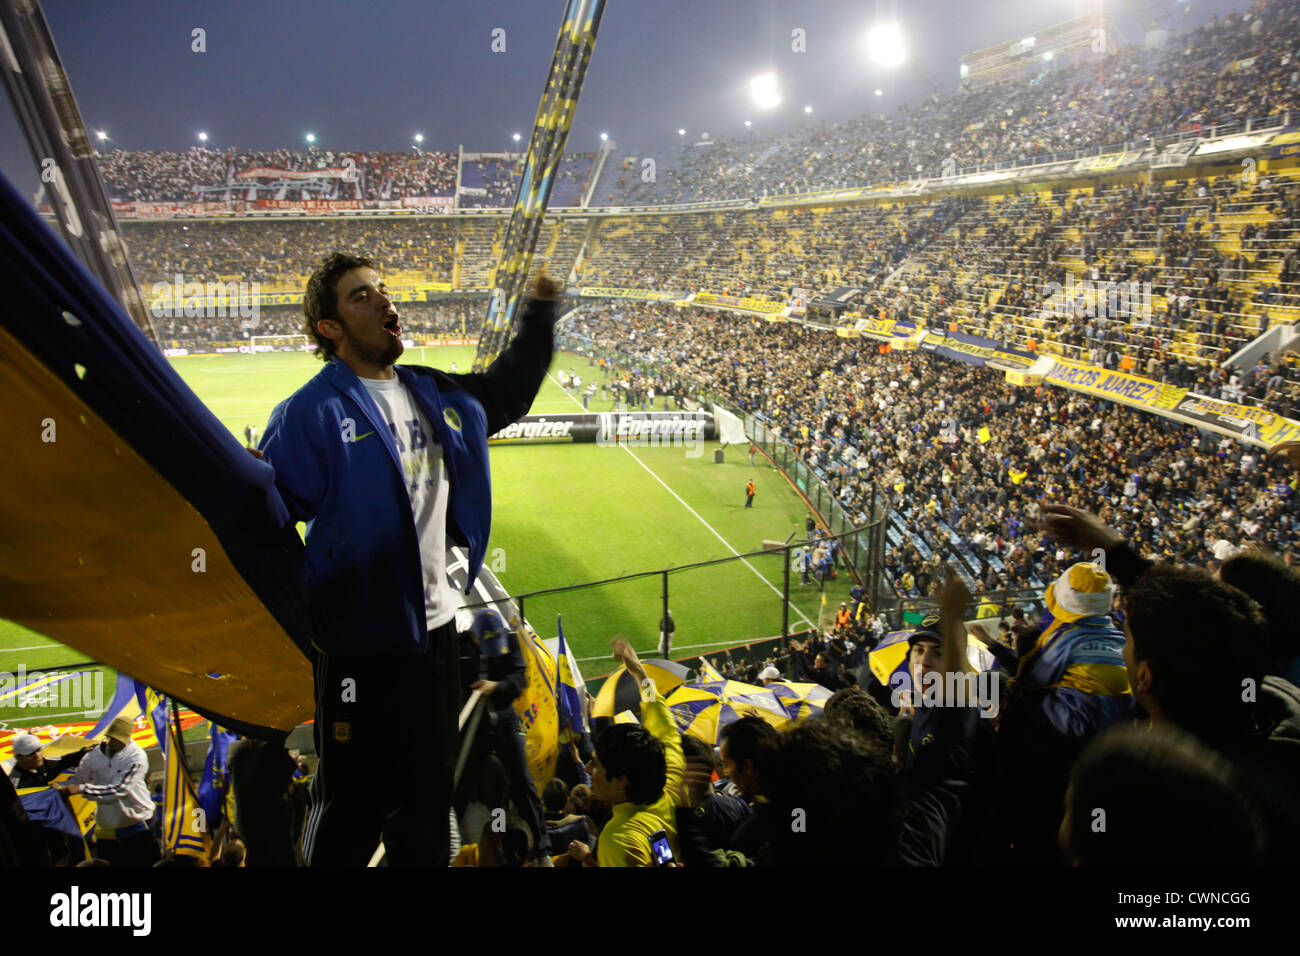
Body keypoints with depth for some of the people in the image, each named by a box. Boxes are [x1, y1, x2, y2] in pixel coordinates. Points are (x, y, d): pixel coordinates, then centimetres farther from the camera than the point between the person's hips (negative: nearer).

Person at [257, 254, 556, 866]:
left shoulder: (437, 395, 7)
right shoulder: (311, 413, -13)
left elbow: (507, 391, 24)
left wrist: (541, 312, 18)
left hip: (436, 630, 7)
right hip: (358, 642, -6)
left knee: (427, 800, 21)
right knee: (353, 806, 7)